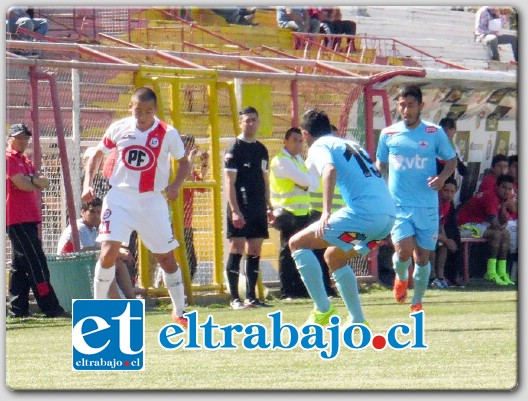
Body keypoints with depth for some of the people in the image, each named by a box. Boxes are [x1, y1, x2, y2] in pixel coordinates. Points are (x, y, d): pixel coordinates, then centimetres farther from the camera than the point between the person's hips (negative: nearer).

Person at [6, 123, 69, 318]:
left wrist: (32, 180, -11)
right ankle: (51, 308, -15)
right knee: (36, 263, -12)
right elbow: (21, 184, -16)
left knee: (20, 265, 9)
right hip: (17, 219, -10)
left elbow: (45, 182, 10)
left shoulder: (25, 161, 22)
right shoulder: (8, 158, -6)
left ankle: (18, 309, 11)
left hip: (29, 219, 10)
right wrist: (36, 183, 4)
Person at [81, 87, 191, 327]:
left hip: (152, 201, 0)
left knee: (166, 257, 6)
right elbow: (97, 154, 13)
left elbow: (184, 163, 5)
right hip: (120, 198, 0)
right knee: (108, 251, -16)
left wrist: (176, 185, -15)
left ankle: (179, 312, 21)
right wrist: (88, 184, -1)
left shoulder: (167, 134, -6)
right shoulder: (119, 129, -1)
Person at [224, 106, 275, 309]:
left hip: (258, 210, 7)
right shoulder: (235, 148, -5)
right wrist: (235, 211, -17)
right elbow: (229, 182, -10)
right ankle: (234, 298, -4)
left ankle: (251, 297, 10)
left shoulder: (261, 149, 16)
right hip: (240, 210, -7)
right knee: (236, 250, -6)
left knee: (255, 252, 6)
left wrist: (269, 207, 16)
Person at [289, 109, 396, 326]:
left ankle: (323, 308, -4)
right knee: (334, 256, 28)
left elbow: (330, 170, -17)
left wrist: (326, 211, -28)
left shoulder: (319, 147, 5)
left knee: (297, 243, 2)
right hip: (388, 214, 8)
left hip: (364, 212, -8)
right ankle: (357, 320, 22)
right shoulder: (352, 145, 29)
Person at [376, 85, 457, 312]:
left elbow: (451, 159, 11)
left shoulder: (435, 133, 1)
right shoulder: (388, 135, 4)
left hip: (427, 207, 0)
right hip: (398, 205, 0)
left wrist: (442, 177, -10)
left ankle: (417, 302, 24)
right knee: (404, 250, -18)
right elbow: (380, 165, 17)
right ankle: (401, 278, 17)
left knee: (422, 257, 4)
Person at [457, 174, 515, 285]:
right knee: (496, 234, -26)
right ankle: (491, 273, -27)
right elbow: (494, 224, -30)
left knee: (506, 234, 5)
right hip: (467, 224, -11)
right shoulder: (491, 197, -24)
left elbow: (504, 221, 7)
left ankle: (501, 272, 1)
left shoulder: (501, 198, 9)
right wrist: (501, 227, -7)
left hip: (479, 223, 11)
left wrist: (503, 205, -8)